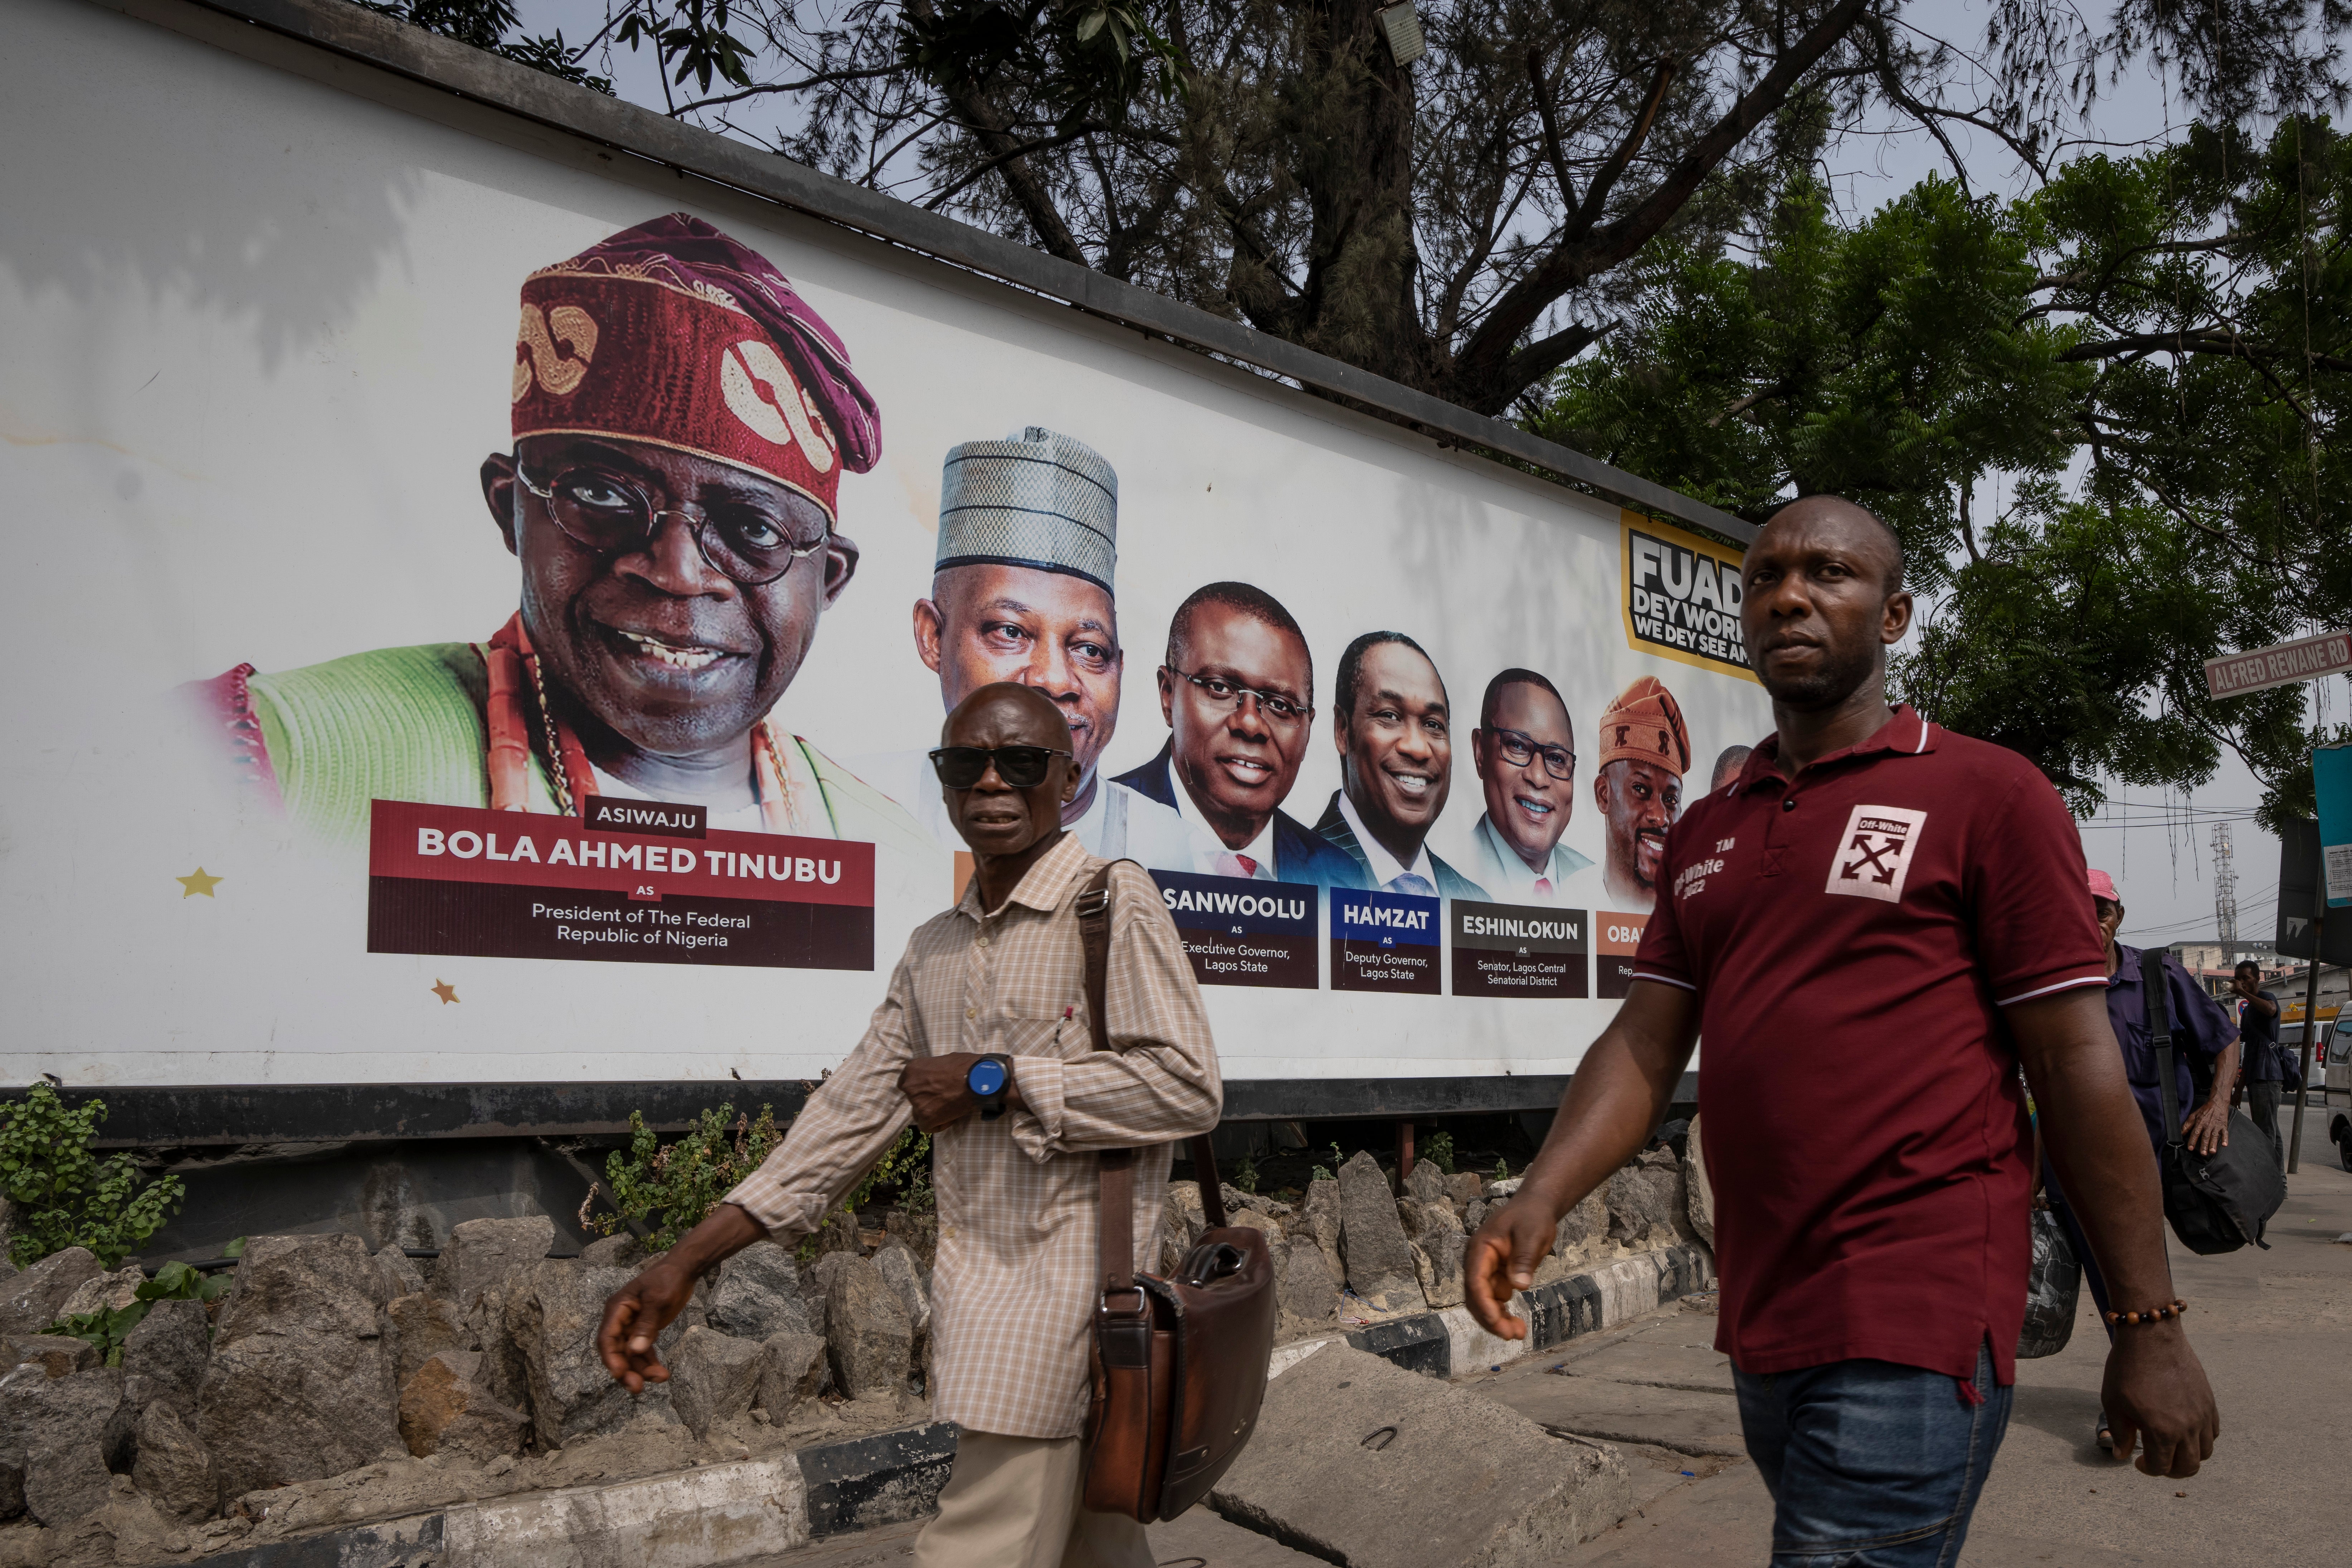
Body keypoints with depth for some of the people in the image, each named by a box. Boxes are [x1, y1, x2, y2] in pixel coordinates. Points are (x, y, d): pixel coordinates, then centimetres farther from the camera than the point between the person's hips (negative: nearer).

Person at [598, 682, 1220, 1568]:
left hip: (1064, 1286, -7)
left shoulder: (1114, 903, -7)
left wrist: (996, 1080, -13)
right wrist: (689, 1261, 7)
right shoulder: (935, 948, 15)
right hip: (973, 1296, 7)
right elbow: (856, 1106, 14)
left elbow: (1188, 1088, -14)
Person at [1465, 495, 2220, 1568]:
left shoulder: (1987, 794, -5)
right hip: (1761, 1320, 7)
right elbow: (1648, 1043, 6)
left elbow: (2076, 1061, -6)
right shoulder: (1706, 833, 12)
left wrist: (2151, 1326, -5)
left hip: (1917, 1324, -6)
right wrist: (1539, 1199, -10)